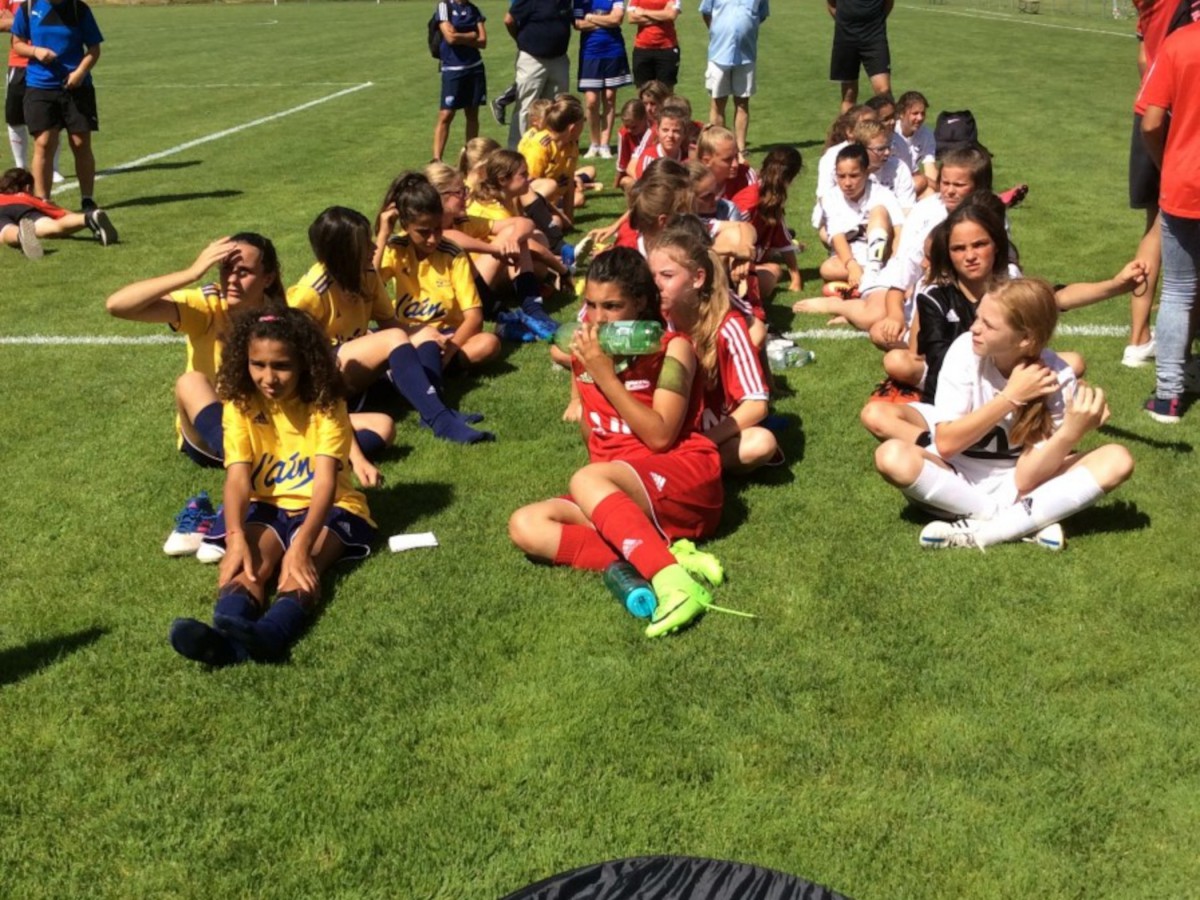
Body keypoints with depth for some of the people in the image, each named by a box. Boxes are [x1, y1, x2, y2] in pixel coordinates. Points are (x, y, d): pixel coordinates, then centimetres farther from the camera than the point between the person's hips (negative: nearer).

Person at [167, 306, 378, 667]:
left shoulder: (326, 405, -12)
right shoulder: (240, 405, -4)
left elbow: (325, 481, -23)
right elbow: (238, 476, -17)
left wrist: (301, 544, -39)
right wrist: (235, 537, -36)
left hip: (324, 508, -2)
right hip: (266, 507, 3)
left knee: (300, 567, -34)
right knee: (249, 563, -30)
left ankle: (270, 633, -64)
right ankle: (227, 632, -61)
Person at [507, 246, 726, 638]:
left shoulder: (671, 348, -4)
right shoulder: (585, 349, 12)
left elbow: (659, 436, -14)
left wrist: (605, 376, -15)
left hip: (685, 478, -6)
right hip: (620, 498, 7)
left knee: (586, 480, -33)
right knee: (525, 525, -17)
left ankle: (673, 580, -45)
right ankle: (665, 558, -28)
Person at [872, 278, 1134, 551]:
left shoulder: (1058, 379, -16)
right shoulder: (966, 349, -16)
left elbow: (1025, 480, -20)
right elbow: (946, 443, -21)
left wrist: (1072, 433, -35)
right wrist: (1010, 397, -26)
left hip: (1015, 485, 1)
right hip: (960, 480, 0)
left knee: (1117, 460, -22)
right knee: (892, 455, -31)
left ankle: (978, 531, -28)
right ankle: (1029, 522, -21)